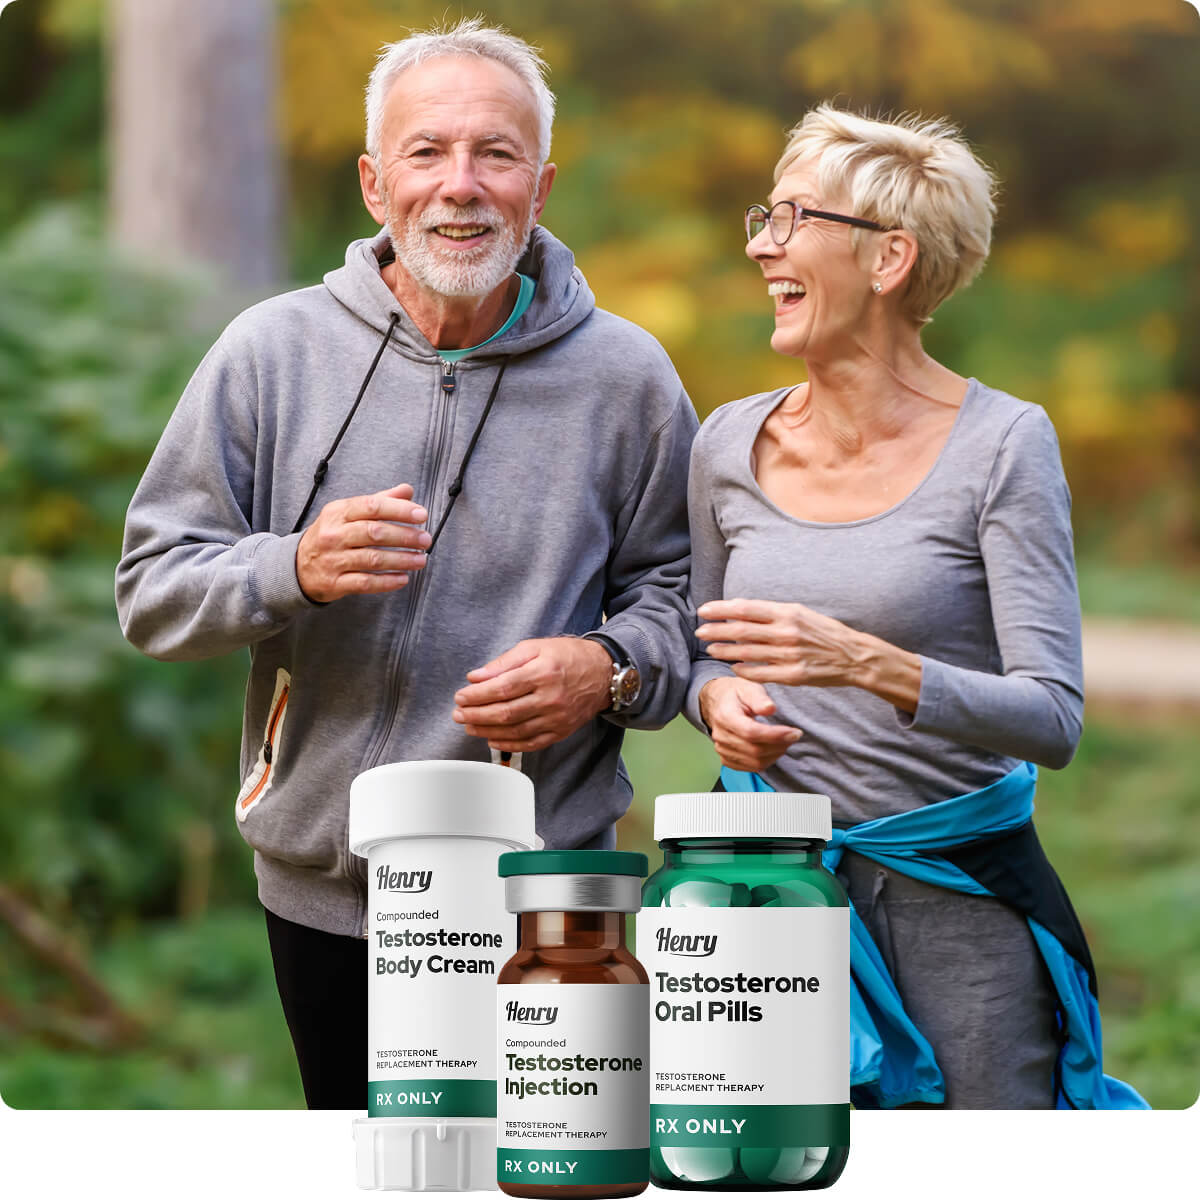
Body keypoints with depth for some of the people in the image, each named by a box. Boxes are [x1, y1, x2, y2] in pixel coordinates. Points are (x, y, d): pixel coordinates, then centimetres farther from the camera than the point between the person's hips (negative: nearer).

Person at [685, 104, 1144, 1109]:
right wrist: (721, 699, -5)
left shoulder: (1002, 443, -9)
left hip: (959, 890, -3)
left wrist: (871, 664, -30)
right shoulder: (730, 445, 5)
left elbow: (1054, 716, -15)